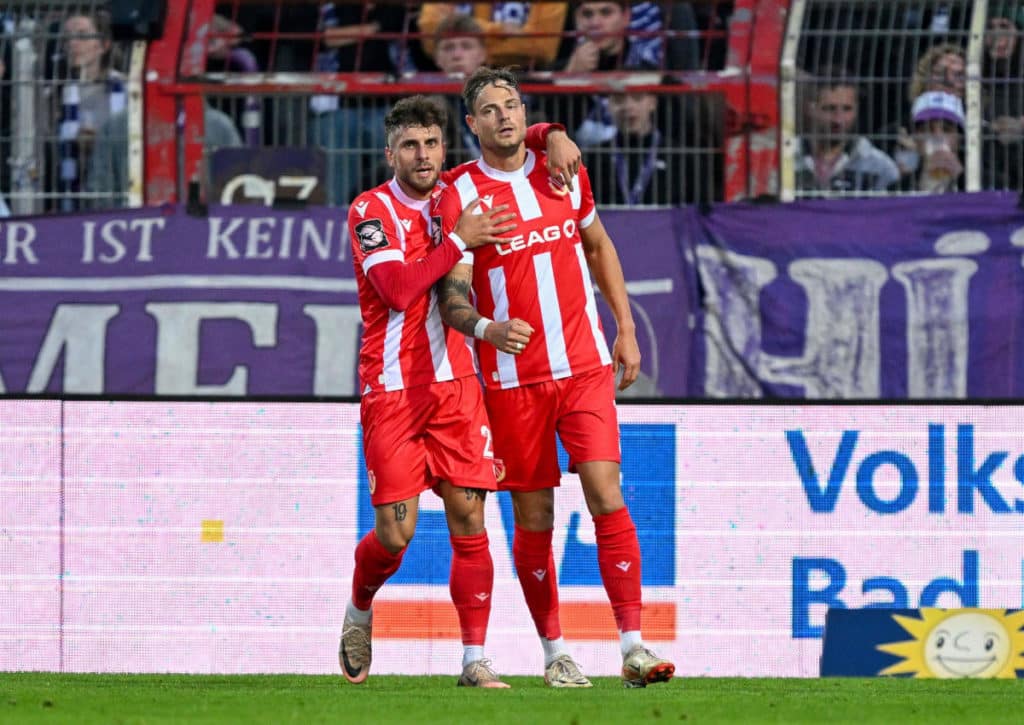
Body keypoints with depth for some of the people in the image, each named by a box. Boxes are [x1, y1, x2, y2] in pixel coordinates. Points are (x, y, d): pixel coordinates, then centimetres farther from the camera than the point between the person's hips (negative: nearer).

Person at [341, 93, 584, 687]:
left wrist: (553, 136, 0)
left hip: (455, 382, 4)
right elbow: (397, 290, -21)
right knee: (395, 533, -5)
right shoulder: (371, 211, -7)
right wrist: (460, 240, -20)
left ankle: (476, 660, -2)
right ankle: (360, 612, 26)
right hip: (392, 388, -4)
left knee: (468, 518, -5)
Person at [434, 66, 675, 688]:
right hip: (514, 379, -2)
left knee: (607, 494, -10)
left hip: (586, 366, 2)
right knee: (534, 516, 3)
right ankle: (555, 652, 15)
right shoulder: (461, 195, -6)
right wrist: (487, 328, -33)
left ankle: (634, 646, -11)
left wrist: (626, 328, 17)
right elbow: (451, 295, -12)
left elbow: (598, 246, 21)